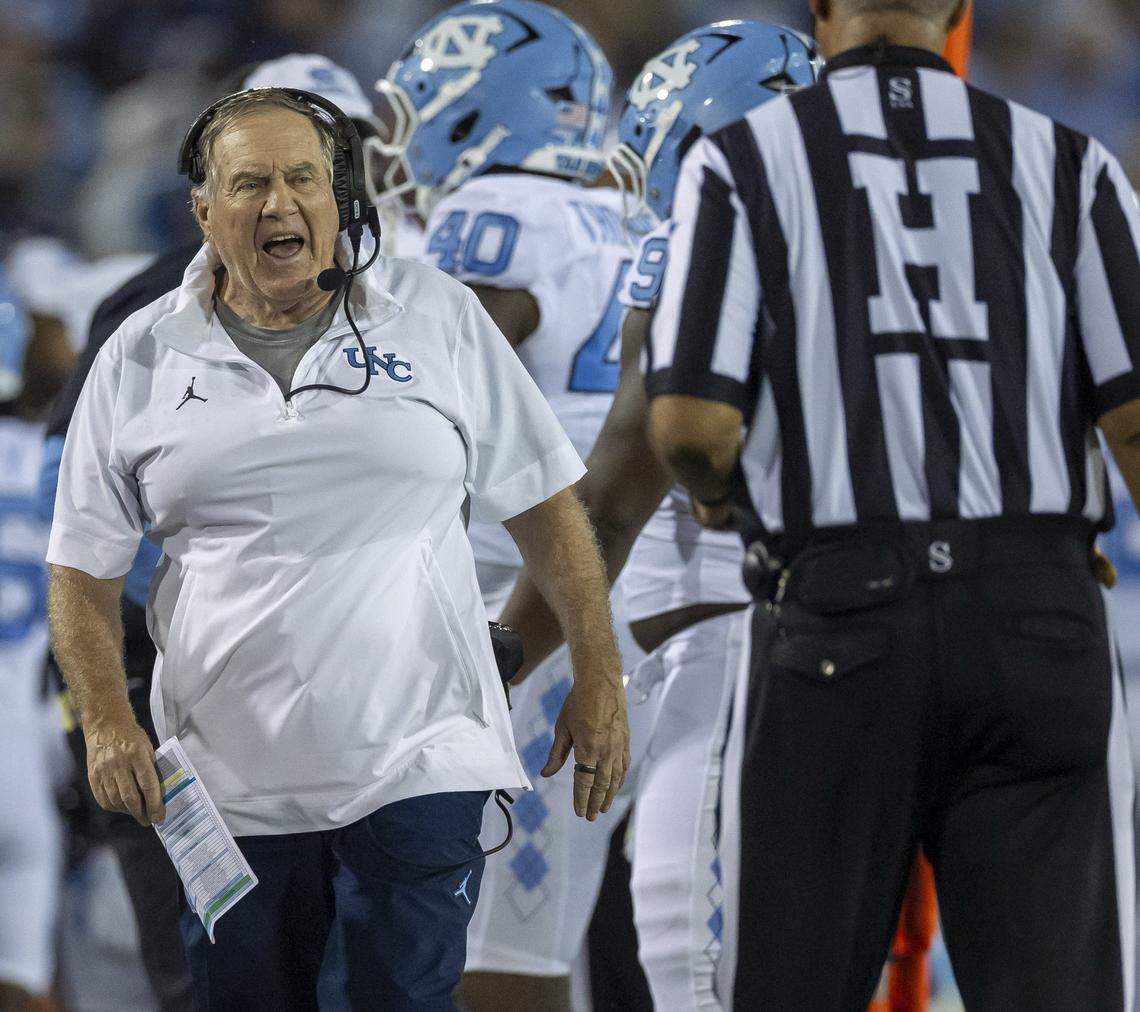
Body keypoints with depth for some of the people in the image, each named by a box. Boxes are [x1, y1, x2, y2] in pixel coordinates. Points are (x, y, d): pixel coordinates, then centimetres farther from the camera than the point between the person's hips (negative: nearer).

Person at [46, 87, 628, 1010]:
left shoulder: (438, 320, 4)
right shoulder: (142, 361, 6)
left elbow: (545, 506, 8)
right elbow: (84, 566, 8)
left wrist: (599, 682, 4)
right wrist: (107, 721, -7)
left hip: (417, 767, -2)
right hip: (231, 787, 2)